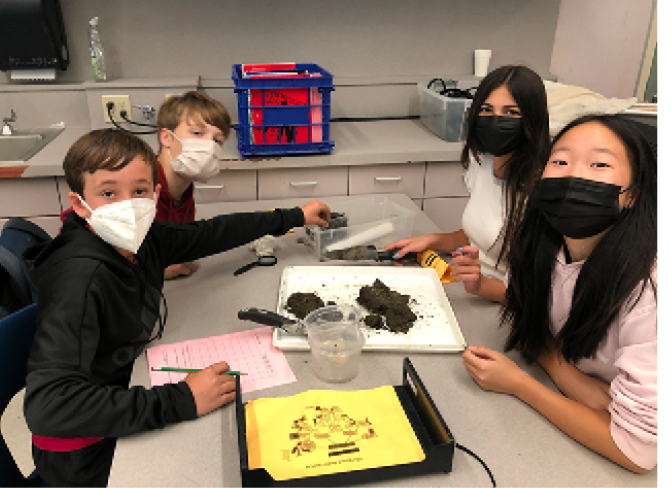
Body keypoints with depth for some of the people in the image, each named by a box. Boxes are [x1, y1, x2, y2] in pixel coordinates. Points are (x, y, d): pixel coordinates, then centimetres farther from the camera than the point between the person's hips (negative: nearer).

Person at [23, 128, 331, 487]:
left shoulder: (142, 239, -9)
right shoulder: (81, 278, -30)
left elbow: (208, 235, 7)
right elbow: (45, 405, -37)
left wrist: (293, 216, 15)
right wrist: (180, 401, -39)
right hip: (85, 454, -6)